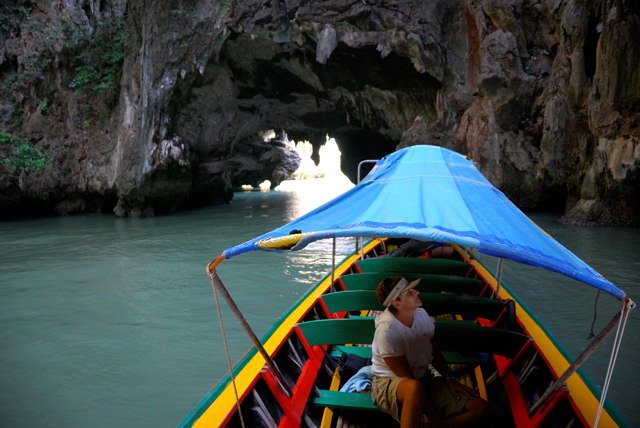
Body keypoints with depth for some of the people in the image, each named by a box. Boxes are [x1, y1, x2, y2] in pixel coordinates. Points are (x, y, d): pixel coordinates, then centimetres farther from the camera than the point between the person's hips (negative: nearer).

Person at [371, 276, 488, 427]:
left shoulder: (421, 314, -2)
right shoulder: (386, 330, -24)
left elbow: (433, 350, 14)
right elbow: (408, 379, -22)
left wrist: (449, 379, 1)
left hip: (423, 378, 8)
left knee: (480, 407, -10)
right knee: (415, 387, -46)